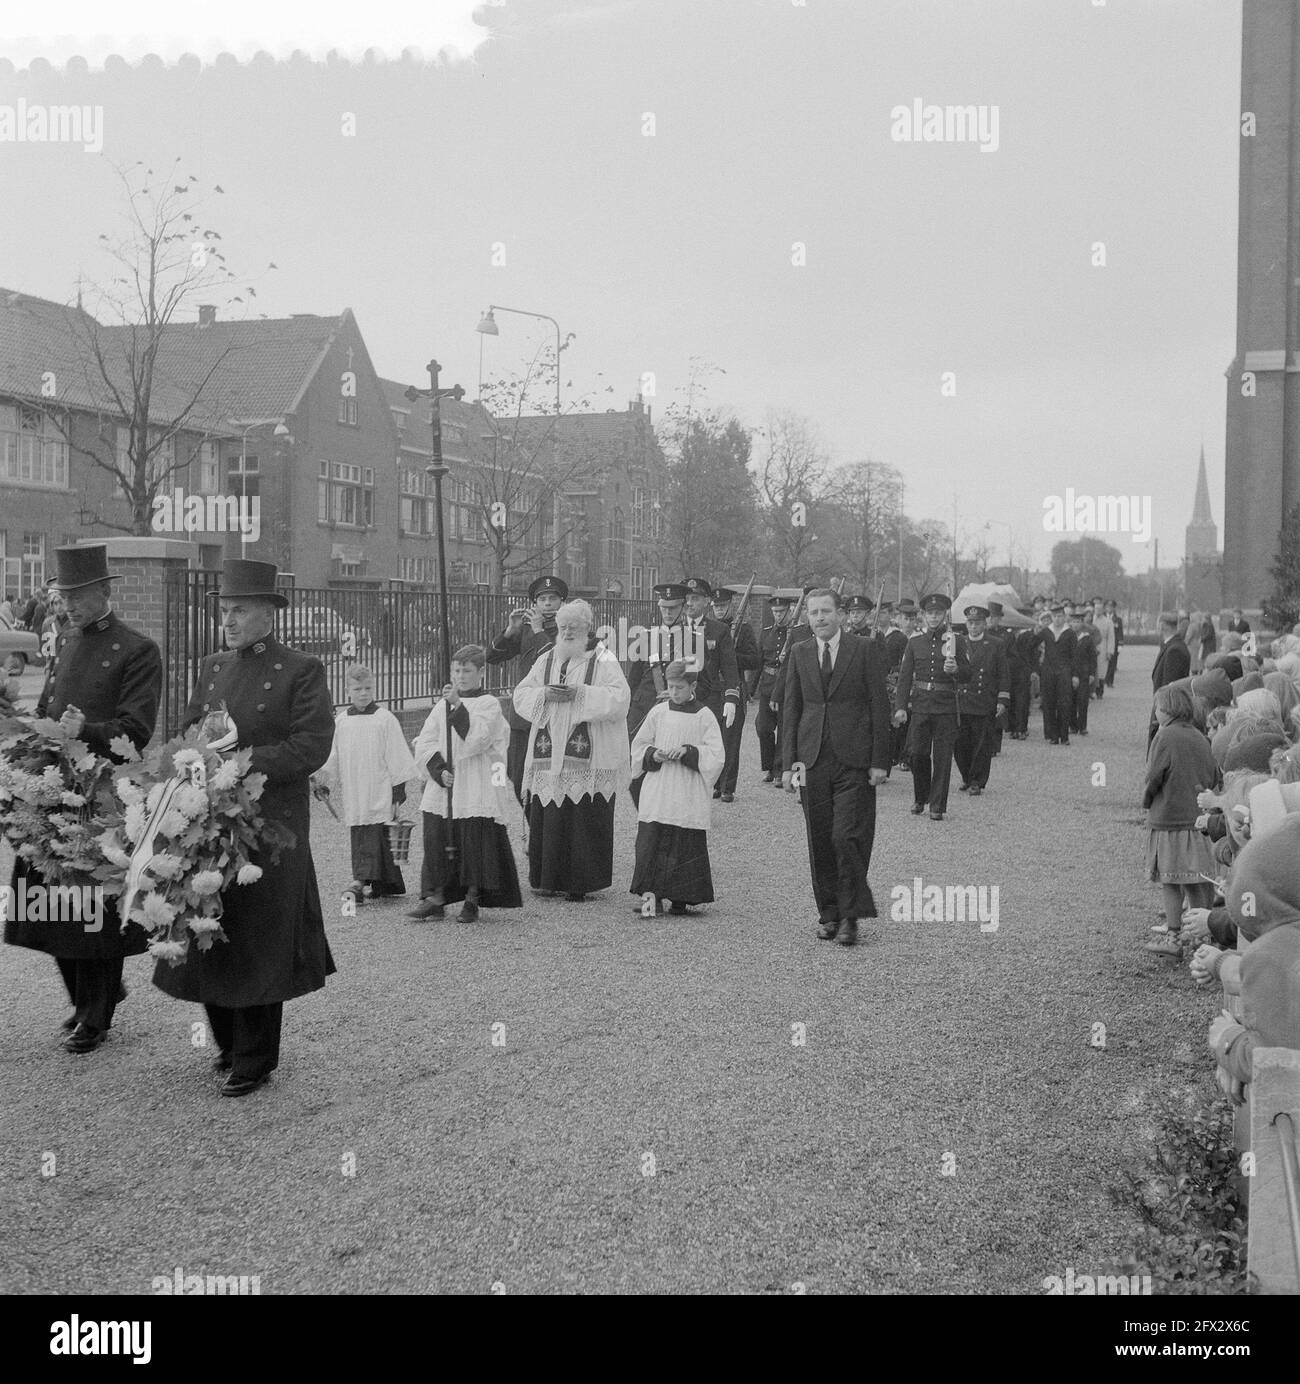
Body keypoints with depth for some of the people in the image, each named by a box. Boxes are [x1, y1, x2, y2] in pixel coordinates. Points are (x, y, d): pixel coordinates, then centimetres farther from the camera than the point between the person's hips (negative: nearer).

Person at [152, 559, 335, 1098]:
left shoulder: (302, 671, -4)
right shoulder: (211, 668, 15)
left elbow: (312, 745, -12)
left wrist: (246, 762, -19)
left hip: (271, 825, -6)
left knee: (259, 945, 1)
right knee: (207, 936, 9)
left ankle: (255, 1061, 12)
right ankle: (228, 1043, 27)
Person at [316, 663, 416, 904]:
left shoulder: (385, 719, -4)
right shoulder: (341, 721, 9)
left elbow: (396, 758, -3)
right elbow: (333, 758, 17)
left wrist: (398, 791, -5)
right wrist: (324, 783, 10)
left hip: (379, 792, -5)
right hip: (353, 794, 5)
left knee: (372, 837, -12)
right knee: (357, 836, 7)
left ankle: (360, 881, -20)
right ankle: (387, 885, 16)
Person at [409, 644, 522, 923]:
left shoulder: (489, 704, 0)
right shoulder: (442, 705, 13)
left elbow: (477, 739, -17)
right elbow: (424, 743, 7)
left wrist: (457, 706, -22)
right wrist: (439, 770, -8)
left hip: (477, 791, -4)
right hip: (441, 790, 4)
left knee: (475, 844, -3)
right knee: (437, 840, 2)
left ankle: (472, 900, 8)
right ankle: (435, 897, 10)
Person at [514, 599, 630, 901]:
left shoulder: (604, 661, 0)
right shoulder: (546, 660, 14)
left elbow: (619, 698, -12)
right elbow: (520, 696, 10)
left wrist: (580, 694, -19)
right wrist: (544, 694, -9)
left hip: (588, 758, -4)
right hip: (548, 753, 4)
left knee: (584, 819, -4)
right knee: (547, 818, 3)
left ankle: (581, 883, 4)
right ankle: (549, 879, 14)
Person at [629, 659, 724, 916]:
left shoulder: (704, 717, -1)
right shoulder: (658, 712, 7)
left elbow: (716, 756, -4)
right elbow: (639, 746, 13)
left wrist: (688, 752, -17)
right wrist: (654, 755, -7)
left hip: (689, 798, -2)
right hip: (657, 795, 2)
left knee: (688, 845, -1)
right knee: (651, 843, -5)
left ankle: (680, 898, 10)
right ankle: (651, 895, -3)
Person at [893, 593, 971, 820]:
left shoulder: (956, 640, 3)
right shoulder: (914, 641, 8)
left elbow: (968, 675, 3)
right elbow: (904, 676, 8)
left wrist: (956, 669, -19)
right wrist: (900, 706, -1)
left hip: (946, 706, -1)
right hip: (919, 704, 1)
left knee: (942, 757, -1)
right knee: (916, 752, -3)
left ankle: (937, 806, 7)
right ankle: (920, 797, 19)